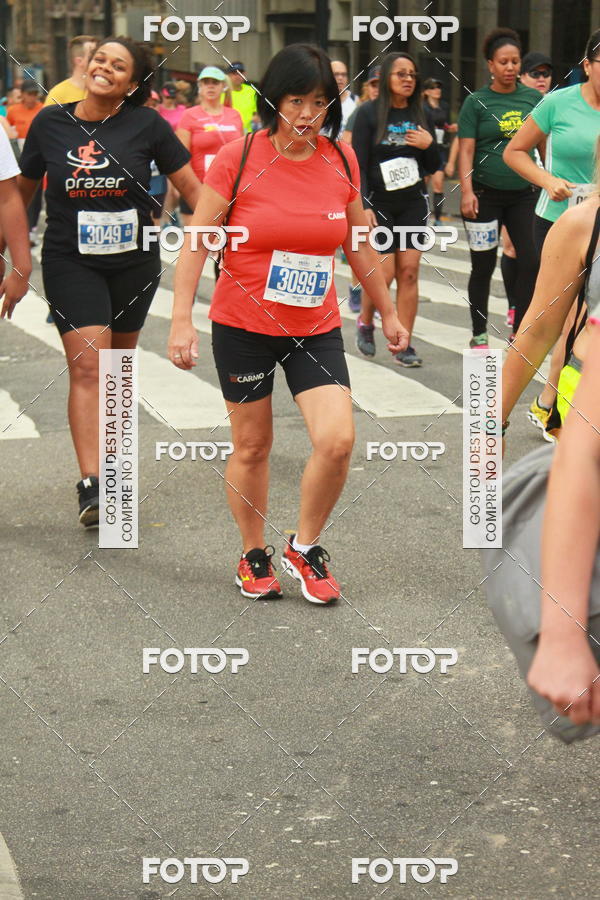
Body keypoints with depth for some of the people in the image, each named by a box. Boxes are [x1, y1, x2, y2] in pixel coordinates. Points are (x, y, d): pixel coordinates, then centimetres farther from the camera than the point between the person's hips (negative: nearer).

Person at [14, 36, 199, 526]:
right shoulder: (51, 122, -1)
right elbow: (23, 190, 11)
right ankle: (91, 484, -17)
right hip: (71, 261, -1)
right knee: (87, 364, -14)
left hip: (134, 261, 1)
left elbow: (191, 187, 0)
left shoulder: (146, 124, -5)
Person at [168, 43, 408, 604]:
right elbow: (196, 244, -6)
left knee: (338, 440, -12)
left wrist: (388, 312, 19)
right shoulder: (238, 158, -10)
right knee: (251, 447, 8)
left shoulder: (341, 160, 0)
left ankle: (305, 548, 12)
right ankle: (253, 554, 31)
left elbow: (359, 246, 14)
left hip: (316, 328, 2)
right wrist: (181, 320, -13)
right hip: (243, 326, -2)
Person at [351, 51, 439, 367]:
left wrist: (429, 145, -8)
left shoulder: (421, 114, 8)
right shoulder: (369, 112, -4)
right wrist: (363, 206, -17)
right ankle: (365, 322, 21)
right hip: (379, 203, -4)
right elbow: (358, 164, -8)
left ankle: (404, 345, 2)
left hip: (413, 203, 4)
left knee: (409, 272, -3)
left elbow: (432, 167, 13)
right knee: (384, 272, -9)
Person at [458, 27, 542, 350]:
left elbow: (544, 143, 12)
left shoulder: (533, 98, 5)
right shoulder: (477, 102, -3)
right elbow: (466, 150, -7)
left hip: (524, 194, 3)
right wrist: (467, 192, -17)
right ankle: (479, 334, 19)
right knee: (483, 266, 6)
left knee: (531, 263, -4)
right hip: (486, 194, -2)